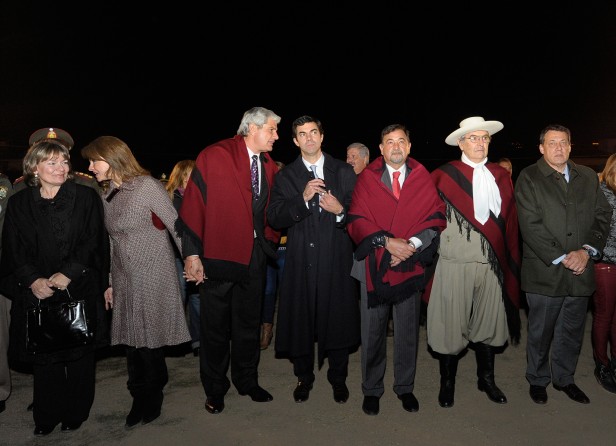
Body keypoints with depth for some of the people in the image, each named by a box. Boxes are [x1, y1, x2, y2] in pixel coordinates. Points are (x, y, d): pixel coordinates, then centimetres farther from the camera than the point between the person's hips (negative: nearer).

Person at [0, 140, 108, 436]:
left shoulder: (86, 197, 0)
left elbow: (92, 242, -5)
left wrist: (68, 273, -15)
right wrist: (33, 280, -12)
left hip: (78, 290, -1)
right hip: (36, 291, 2)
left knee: (78, 353, 6)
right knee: (43, 354, 6)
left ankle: (75, 412, 23)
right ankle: (47, 415, 23)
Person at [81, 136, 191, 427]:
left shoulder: (147, 186, -9)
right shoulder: (107, 195, 11)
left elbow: (176, 225, -9)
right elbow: (113, 242, 14)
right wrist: (110, 282, 13)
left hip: (153, 276, -6)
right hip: (125, 279, 6)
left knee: (150, 338, 1)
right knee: (131, 340, 9)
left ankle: (151, 399, 20)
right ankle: (142, 398, 24)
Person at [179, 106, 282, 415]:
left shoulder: (269, 166, 8)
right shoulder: (214, 156, -10)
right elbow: (193, 205, -14)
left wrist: (271, 240, 4)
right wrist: (192, 254, -17)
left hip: (254, 256, 5)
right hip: (218, 255, -5)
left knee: (249, 323, 17)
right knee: (216, 326, 10)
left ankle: (247, 381, 35)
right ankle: (214, 390, 29)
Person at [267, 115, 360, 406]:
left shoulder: (344, 172, 7)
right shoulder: (286, 176, 7)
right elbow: (274, 219, -5)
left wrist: (340, 210, -15)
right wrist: (303, 199, -17)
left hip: (336, 258, 0)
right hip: (301, 259, 0)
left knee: (338, 318, 7)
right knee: (301, 318, 7)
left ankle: (338, 378, 28)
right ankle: (304, 377, 29)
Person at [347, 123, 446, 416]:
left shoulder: (422, 178, 6)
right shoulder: (367, 178, 2)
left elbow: (436, 216, 0)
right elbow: (357, 221, -5)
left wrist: (412, 243, -15)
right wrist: (386, 241, -17)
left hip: (410, 265, 1)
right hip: (374, 265, -1)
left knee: (408, 331, 11)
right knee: (372, 331, 7)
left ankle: (405, 387, 30)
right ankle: (371, 389, 24)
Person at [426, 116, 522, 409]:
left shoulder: (501, 176, 10)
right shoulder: (443, 176, -3)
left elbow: (510, 223, 11)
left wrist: (510, 262, 9)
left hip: (492, 264, 4)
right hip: (455, 264, -4)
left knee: (489, 322, 15)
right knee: (451, 324, 5)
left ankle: (486, 379, 35)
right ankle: (447, 382, 25)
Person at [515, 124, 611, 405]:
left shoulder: (588, 177, 10)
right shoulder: (528, 178, -5)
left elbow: (602, 216, 6)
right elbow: (531, 225, -13)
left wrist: (587, 250, -9)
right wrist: (561, 258, -16)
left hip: (580, 271, 4)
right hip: (544, 273, -4)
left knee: (572, 331, 17)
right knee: (540, 332, 11)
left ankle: (564, 378, 37)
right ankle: (537, 380, 31)